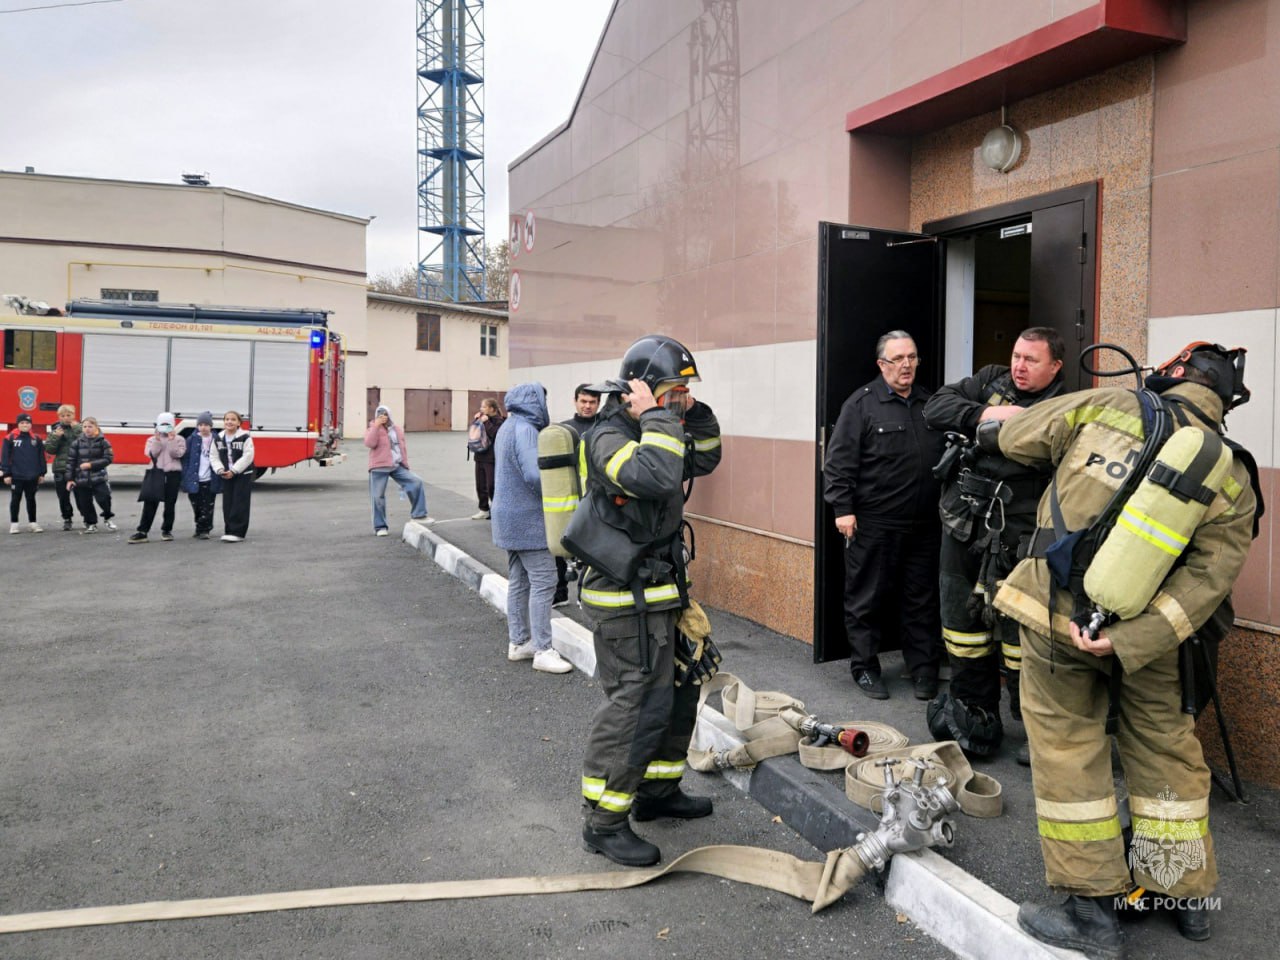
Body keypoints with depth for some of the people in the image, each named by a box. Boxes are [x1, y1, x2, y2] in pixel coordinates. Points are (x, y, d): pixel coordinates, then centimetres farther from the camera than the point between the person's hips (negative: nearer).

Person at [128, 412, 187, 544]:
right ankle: (142, 532, -6)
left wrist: (171, 440, -13)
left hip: (173, 474, -1)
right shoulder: (152, 439, 11)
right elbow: (151, 454, -5)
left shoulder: (179, 439, 6)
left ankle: (167, 530, 18)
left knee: (170, 504, 4)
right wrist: (157, 440, -10)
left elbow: (177, 454, -9)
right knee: (150, 503, -5)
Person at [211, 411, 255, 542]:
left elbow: (247, 457, -15)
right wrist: (220, 470, -10)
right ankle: (229, 531, 14)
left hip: (243, 475, -5)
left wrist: (233, 471, -18)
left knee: (240, 504, -6)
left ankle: (237, 532, -6)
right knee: (228, 504, 7)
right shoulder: (218, 438, 6)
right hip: (226, 476, 5)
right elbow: (214, 456, 7)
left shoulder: (245, 437, -9)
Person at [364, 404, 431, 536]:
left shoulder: (398, 429, 14)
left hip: (397, 466, 4)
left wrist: (405, 464, 17)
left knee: (416, 482, -9)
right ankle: (380, 527, 10)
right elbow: (369, 443, -18)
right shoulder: (373, 429, 1)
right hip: (379, 467, -4)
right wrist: (376, 426, -21)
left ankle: (418, 515, -1)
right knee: (378, 496, -1)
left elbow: (403, 447, 20)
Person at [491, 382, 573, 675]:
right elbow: (534, 474, -28)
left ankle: (518, 642, 21)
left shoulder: (507, 428, 13)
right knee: (543, 581, -6)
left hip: (509, 515, 10)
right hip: (527, 518, -10)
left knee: (519, 581, 14)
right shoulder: (525, 429, -18)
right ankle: (542, 650, -4)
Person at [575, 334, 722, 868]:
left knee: (679, 689, 18)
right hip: (627, 599, -10)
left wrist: (694, 414, 7)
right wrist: (659, 418, -24)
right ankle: (604, 822, 5)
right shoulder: (610, 437, -18)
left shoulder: (647, 431, 13)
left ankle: (658, 790, 34)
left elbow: (703, 460, 21)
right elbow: (657, 478, -35)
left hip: (661, 592, 10)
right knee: (637, 703, -8)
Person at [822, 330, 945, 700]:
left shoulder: (930, 403, 12)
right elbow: (839, 460, -8)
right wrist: (843, 509, -13)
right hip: (873, 526, -5)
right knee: (867, 599, 4)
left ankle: (924, 669, 23)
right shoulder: (862, 403, -4)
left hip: (924, 526, 5)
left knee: (922, 600, 12)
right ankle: (864, 667, 17)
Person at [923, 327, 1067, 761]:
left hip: (1014, 543, -5)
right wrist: (984, 414, -14)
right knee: (964, 628, 16)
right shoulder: (991, 380, 8)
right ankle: (976, 718, 34)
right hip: (961, 530, 5)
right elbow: (935, 407, -1)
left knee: (1019, 635, 0)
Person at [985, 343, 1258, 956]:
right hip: (1142, 628, 3)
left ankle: (1093, 909, 15)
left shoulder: (1106, 404, -7)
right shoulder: (1232, 481, -2)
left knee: (1066, 748, 8)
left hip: (1054, 610, -2)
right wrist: (1127, 641, -18)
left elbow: (1015, 438, 4)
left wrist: (988, 423, 26)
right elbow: (1205, 580, -13)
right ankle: (1184, 890, 37)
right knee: (1164, 744, 21)